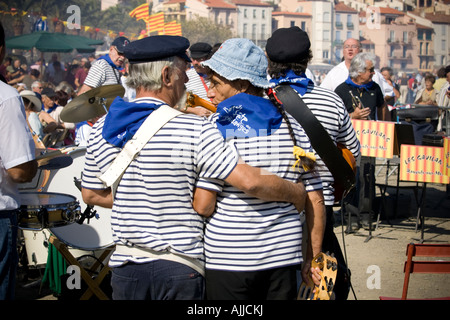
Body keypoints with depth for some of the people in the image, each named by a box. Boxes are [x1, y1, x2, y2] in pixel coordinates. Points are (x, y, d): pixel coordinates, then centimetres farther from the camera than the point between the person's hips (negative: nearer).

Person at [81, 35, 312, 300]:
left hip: (125, 264, 4)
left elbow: (91, 194, 13)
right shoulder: (194, 129, -15)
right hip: (179, 268, -4)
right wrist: (298, 193, -3)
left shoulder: (102, 128, 2)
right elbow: (250, 181, -20)